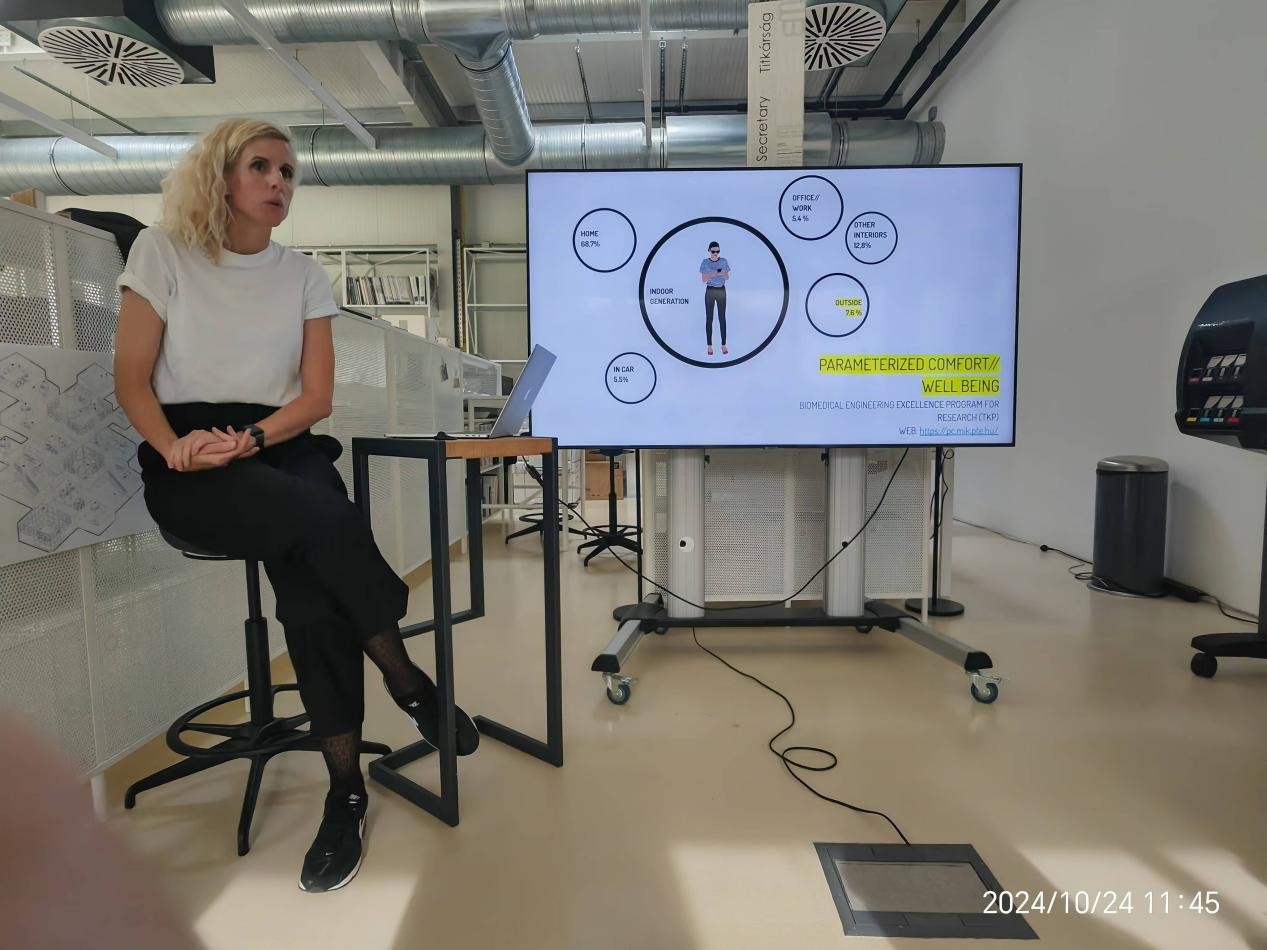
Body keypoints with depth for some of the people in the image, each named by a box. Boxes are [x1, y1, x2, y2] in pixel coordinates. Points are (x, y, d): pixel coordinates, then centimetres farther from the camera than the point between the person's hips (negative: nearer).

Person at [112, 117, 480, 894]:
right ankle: (412, 683, -16)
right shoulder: (162, 250, 7)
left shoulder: (305, 274, 13)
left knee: (310, 597, -28)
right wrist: (174, 446, -20)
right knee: (329, 518, -34)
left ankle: (346, 790, -15)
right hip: (189, 469, -2)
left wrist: (247, 440, -15)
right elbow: (131, 377, 1)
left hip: (284, 451, 3)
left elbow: (317, 396, 4)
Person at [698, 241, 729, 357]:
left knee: (722, 318, 2)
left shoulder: (723, 261, 2)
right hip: (710, 291, -1)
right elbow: (703, 279, -6)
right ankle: (710, 346, 6)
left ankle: (723, 345, 10)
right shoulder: (705, 262, -3)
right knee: (709, 318, 0)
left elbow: (727, 278, 1)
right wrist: (712, 274, -24)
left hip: (721, 291, 1)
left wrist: (722, 273, -22)